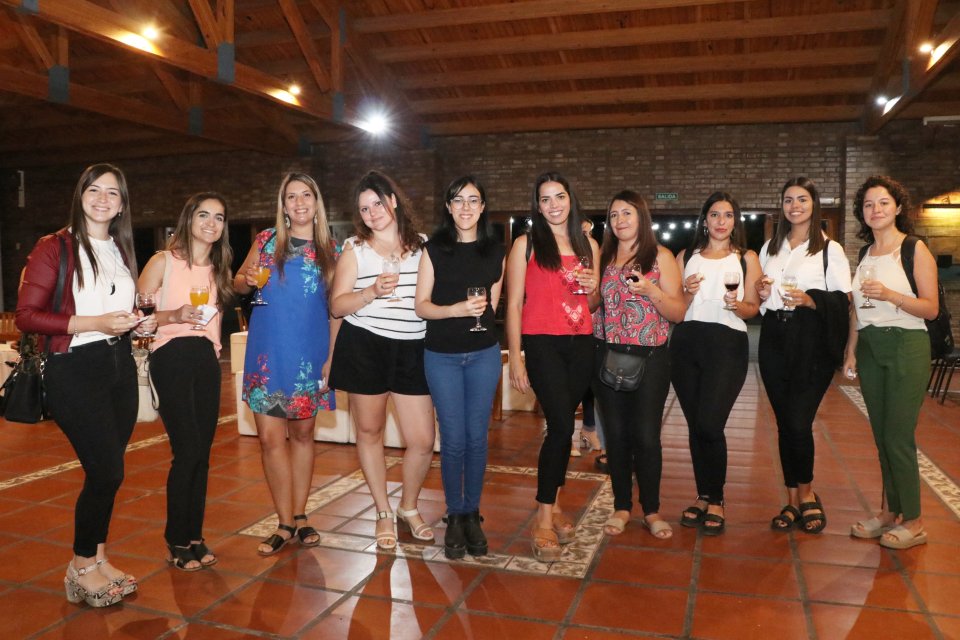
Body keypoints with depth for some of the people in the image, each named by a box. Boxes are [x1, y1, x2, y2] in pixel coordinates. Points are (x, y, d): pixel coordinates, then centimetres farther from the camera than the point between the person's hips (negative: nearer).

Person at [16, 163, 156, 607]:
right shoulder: (54, 248, -6)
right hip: (74, 370, -6)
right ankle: (82, 566, 12)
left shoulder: (122, 251, 14)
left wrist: (140, 322, 5)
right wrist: (93, 323, -21)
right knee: (106, 470, -8)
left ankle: (97, 557, 25)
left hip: (119, 366, 6)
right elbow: (26, 316, -13)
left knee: (106, 472, 10)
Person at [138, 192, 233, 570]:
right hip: (172, 357, -5)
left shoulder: (219, 268, 15)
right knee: (187, 451, -8)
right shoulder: (164, 261, -1)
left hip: (207, 359, 5)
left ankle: (195, 536, 18)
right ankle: (177, 541, 9)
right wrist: (174, 316, -19)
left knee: (202, 453, 5)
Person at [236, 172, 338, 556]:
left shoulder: (330, 250, 3)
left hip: (309, 353, 0)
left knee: (302, 433, 10)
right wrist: (247, 280, -13)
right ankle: (285, 523, 10)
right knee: (270, 436, -2)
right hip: (268, 352, 0)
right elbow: (238, 283, 11)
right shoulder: (267, 239, 4)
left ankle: (299, 516, 24)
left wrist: (332, 356, -4)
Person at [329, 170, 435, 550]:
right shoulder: (355, 249, 4)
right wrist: (371, 292, -17)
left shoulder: (422, 247, 8)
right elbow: (337, 306, -2)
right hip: (365, 348, -1)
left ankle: (409, 507, 26)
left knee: (423, 440, -1)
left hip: (412, 350, 1)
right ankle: (384, 513, 28)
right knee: (370, 432, 9)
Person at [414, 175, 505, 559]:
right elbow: (422, 306, -6)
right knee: (454, 439, 1)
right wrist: (456, 309, -20)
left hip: (483, 354, 2)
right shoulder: (434, 249, -2)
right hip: (442, 355, -2)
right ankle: (454, 516, 16)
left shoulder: (495, 251, 5)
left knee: (477, 437, 6)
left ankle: (472, 514, 19)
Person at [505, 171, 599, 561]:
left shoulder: (588, 245, 13)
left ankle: (554, 505, 23)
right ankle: (544, 518, 0)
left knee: (562, 426, 9)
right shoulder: (525, 244, 0)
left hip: (580, 344, 4)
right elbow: (514, 304, -3)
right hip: (542, 343, -4)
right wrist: (515, 358, -8)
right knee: (561, 426, -12)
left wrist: (593, 289, -1)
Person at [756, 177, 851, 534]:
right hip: (775, 340, 4)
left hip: (812, 343, -4)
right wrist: (761, 294, -1)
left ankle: (807, 494, 14)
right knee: (784, 423, 6)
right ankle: (794, 501, 18)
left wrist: (811, 301, -20)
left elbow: (844, 300, -3)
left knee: (799, 423, -11)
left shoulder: (830, 249, 2)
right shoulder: (770, 247, 16)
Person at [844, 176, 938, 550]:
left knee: (898, 437, -5)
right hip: (870, 350, 6)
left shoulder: (915, 250, -5)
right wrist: (851, 351, 11)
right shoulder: (864, 254, 13)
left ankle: (913, 523, 8)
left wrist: (890, 295, -24)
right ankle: (889, 512, 21)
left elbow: (931, 308, -11)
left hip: (905, 348, -6)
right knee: (881, 436, 10)